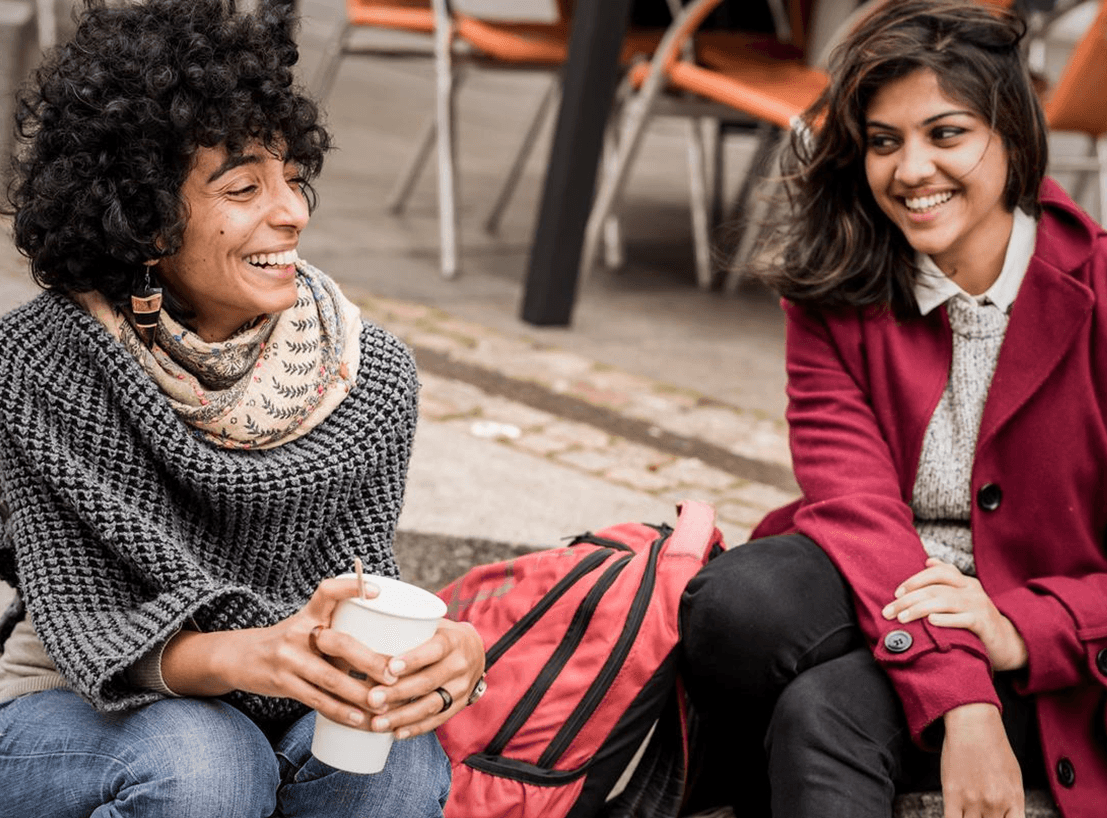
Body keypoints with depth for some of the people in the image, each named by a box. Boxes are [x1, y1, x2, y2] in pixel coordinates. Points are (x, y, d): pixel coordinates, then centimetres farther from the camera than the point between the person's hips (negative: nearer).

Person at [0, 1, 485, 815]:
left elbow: (358, 591, -7)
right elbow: (78, 622, -20)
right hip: (74, 716, -3)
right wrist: (241, 657, -42)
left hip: (276, 718, 3)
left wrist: (447, 656, -32)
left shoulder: (368, 374, -9)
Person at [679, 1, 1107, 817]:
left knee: (828, 709, -34)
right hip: (871, 594, 4)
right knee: (735, 604, -28)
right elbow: (854, 500, -15)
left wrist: (1019, 633, -26)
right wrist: (954, 698, -30)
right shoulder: (835, 294, 0)